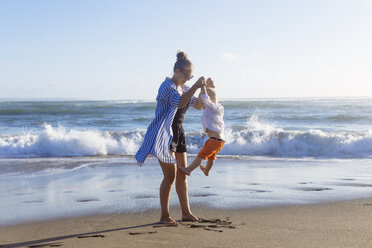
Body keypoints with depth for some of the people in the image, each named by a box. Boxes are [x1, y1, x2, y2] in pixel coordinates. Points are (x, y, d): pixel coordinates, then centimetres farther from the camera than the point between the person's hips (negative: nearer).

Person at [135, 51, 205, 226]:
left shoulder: (184, 88, 13)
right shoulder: (167, 86, -13)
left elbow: (198, 105, 20)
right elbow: (179, 103, -30)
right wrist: (195, 87, -32)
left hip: (178, 132, 9)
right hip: (164, 134, -9)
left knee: (182, 174, 10)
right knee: (170, 175, -10)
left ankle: (186, 212, 18)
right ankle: (164, 216, -2)